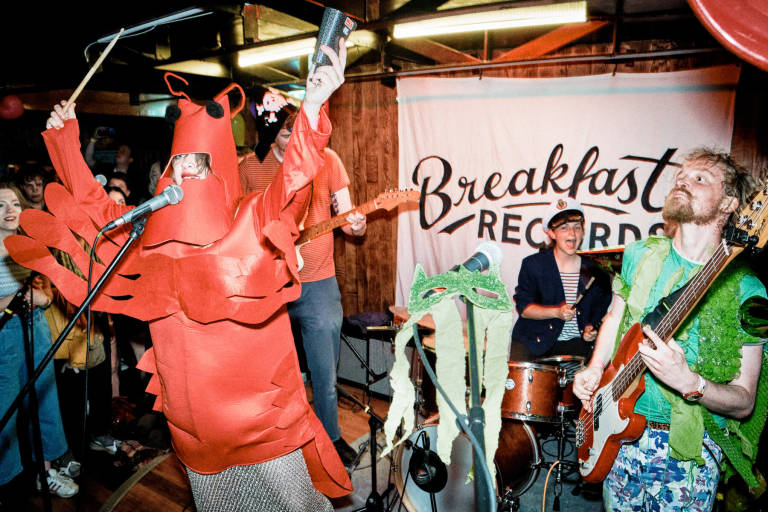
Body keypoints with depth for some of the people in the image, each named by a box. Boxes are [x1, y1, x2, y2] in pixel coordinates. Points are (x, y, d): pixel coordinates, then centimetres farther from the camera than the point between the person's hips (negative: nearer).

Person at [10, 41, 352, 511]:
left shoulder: (250, 223, -10)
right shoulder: (152, 231, 4)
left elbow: (292, 182, -26)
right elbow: (95, 203, 18)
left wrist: (313, 108, -39)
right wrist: (65, 140, 18)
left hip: (256, 399, -4)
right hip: (191, 401, 5)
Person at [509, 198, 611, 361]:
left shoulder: (593, 273, 5)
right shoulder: (533, 264, -3)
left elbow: (600, 311, 16)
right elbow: (523, 307, -7)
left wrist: (592, 329, -5)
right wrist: (556, 312, -21)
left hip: (574, 343, 3)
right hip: (533, 340, -2)